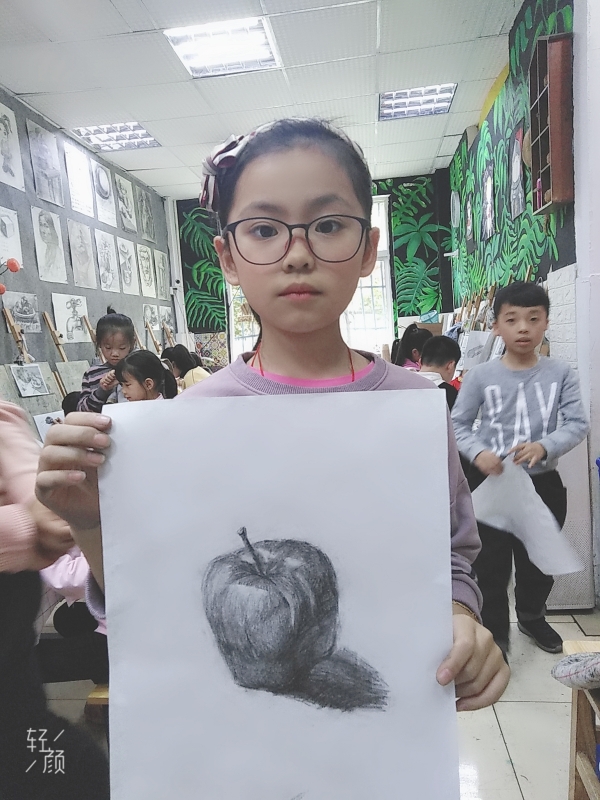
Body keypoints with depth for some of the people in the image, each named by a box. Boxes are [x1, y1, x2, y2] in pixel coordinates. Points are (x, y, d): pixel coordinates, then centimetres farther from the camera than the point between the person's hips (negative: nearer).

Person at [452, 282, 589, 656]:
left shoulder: (561, 373, -6)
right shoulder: (480, 376, -9)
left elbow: (578, 424, -8)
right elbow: (458, 424, -4)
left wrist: (545, 446, -28)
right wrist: (477, 453, -23)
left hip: (544, 483, 3)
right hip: (490, 483, -2)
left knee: (539, 560, 22)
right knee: (491, 566, 6)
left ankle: (532, 616, 49)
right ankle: (494, 636, 26)